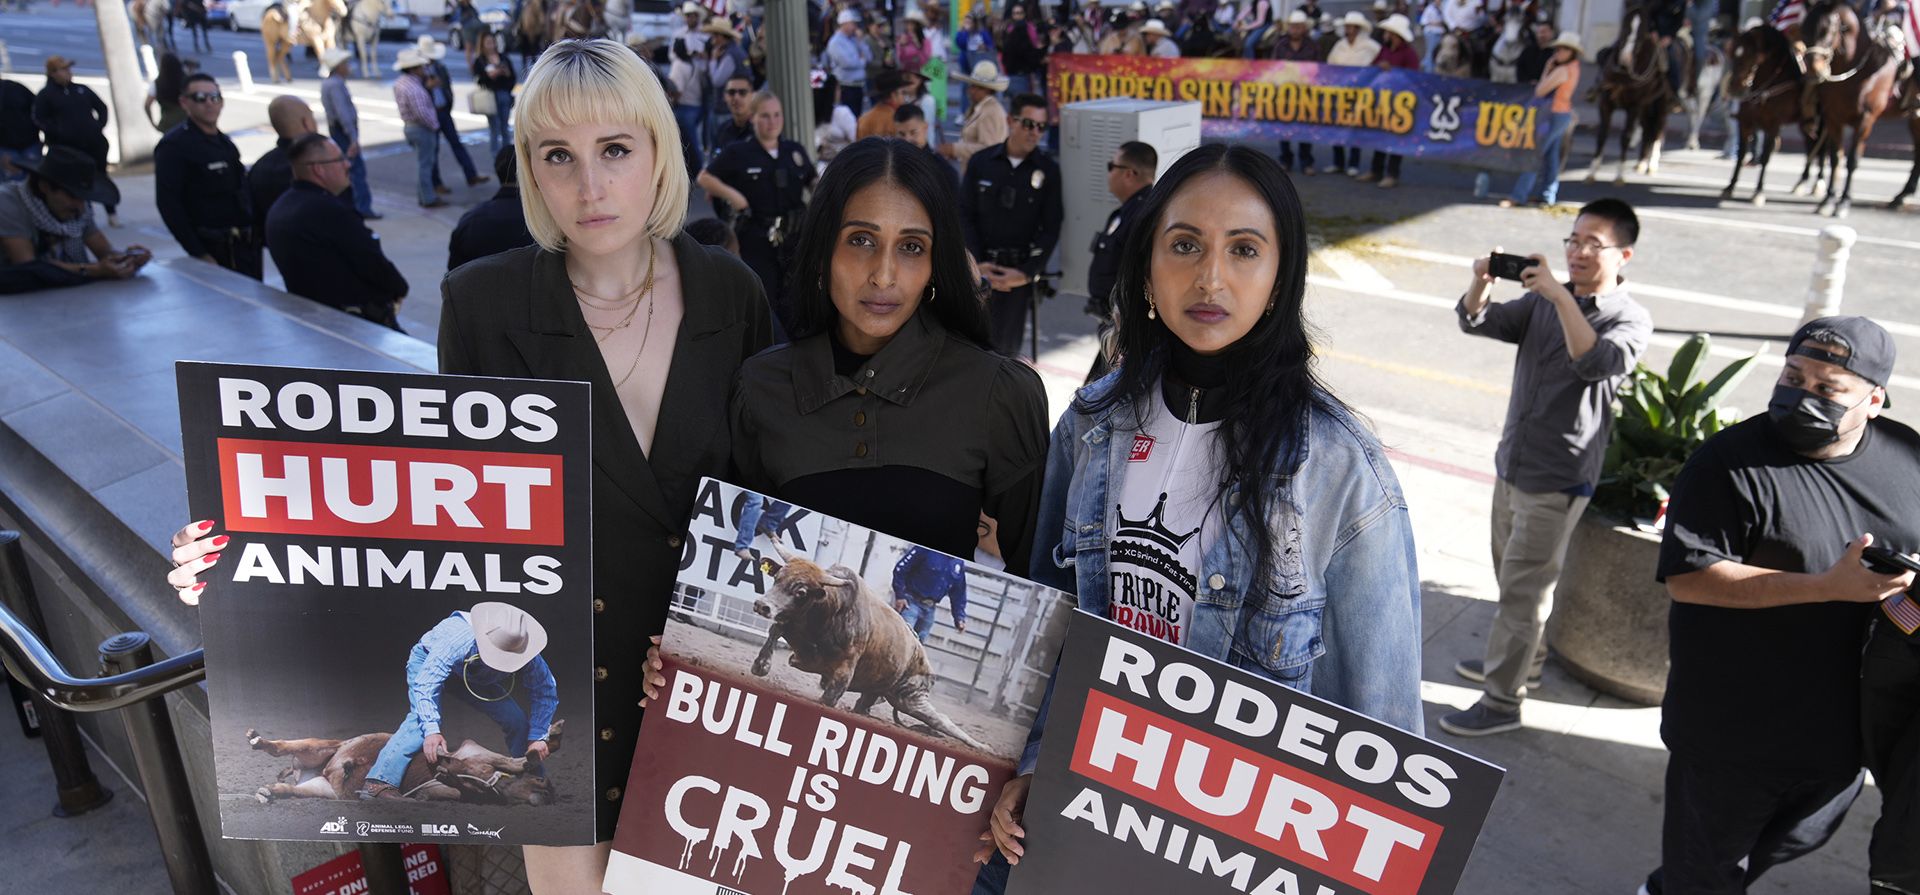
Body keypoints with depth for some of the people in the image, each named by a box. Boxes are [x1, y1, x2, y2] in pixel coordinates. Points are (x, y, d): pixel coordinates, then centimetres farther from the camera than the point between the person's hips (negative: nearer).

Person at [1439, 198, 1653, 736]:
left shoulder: (1631, 319, -10)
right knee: (1513, 575, 20)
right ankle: (1523, 661, 40)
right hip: (1512, 464, 6)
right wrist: (1481, 283, -22)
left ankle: (1502, 701, 8)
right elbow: (1477, 322, -2)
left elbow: (1598, 363, -30)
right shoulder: (1544, 301, 6)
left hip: (1558, 480, -6)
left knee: (1523, 587, -2)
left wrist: (1561, 297, -33)